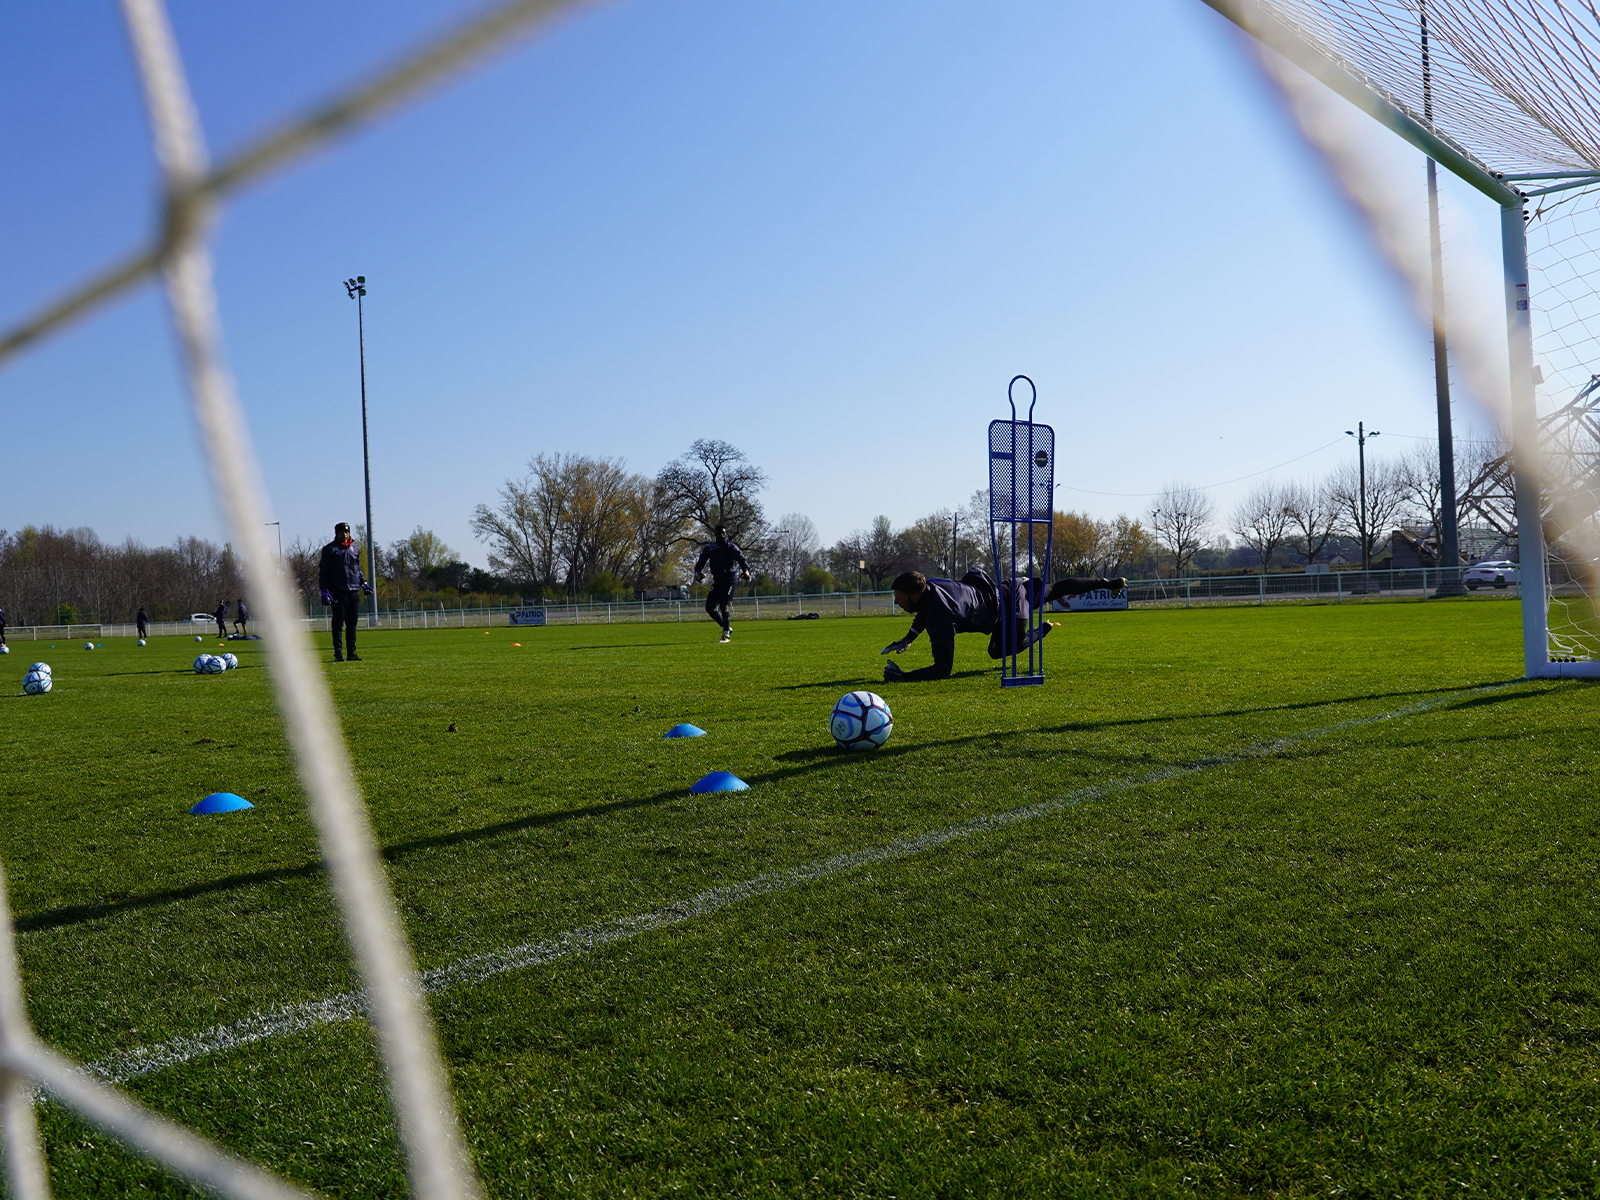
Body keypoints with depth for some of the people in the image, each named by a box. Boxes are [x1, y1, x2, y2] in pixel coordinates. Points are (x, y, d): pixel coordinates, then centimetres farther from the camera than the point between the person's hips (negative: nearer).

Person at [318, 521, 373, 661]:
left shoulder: (354, 548, 18)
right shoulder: (329, 549, 4)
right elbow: (323, 571, 1)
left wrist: (363, 583, 13)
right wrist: (324, 590, -8)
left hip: (354, 591, 5)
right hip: (338, 591, -5)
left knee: (352, 623, 5)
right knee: (338, 623, -4)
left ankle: (351, 653, 10)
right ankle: (338, 654, -2)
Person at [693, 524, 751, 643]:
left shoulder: (730, 547, 0)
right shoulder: (710, 548, 11)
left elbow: (741, 559, -10)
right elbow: (701, 560, 14)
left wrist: (746, 570, -28)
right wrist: (698, 572, -4)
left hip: (729, 581, -6)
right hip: (717, 581, 6)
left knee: (723, 605, -17)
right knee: (709, 607, 0)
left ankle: (726, 635, -10)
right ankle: (726, 628, 17)